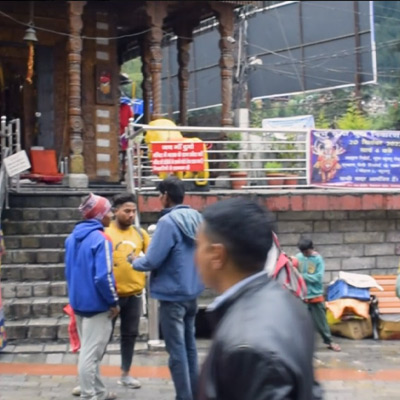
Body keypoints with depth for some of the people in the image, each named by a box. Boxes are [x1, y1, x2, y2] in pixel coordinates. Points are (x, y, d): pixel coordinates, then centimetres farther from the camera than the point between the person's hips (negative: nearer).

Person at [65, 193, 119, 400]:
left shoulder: (73, 237, 8)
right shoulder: (100, 239, -18)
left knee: (89, 350, 17)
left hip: (78, 301, 9)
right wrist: (114, 302, -14)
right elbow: (103, 276, -24)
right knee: (91, 352, -1)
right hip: (96, 304, -9)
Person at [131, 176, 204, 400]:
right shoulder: (196, 218, 5)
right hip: (192, 292, 8)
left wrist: (135, 262, 0)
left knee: (177, 351, 1)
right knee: (189, 345, 18)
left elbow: (152, 261, -20)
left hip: (172, 295, -8)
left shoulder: (168, 221, -20)